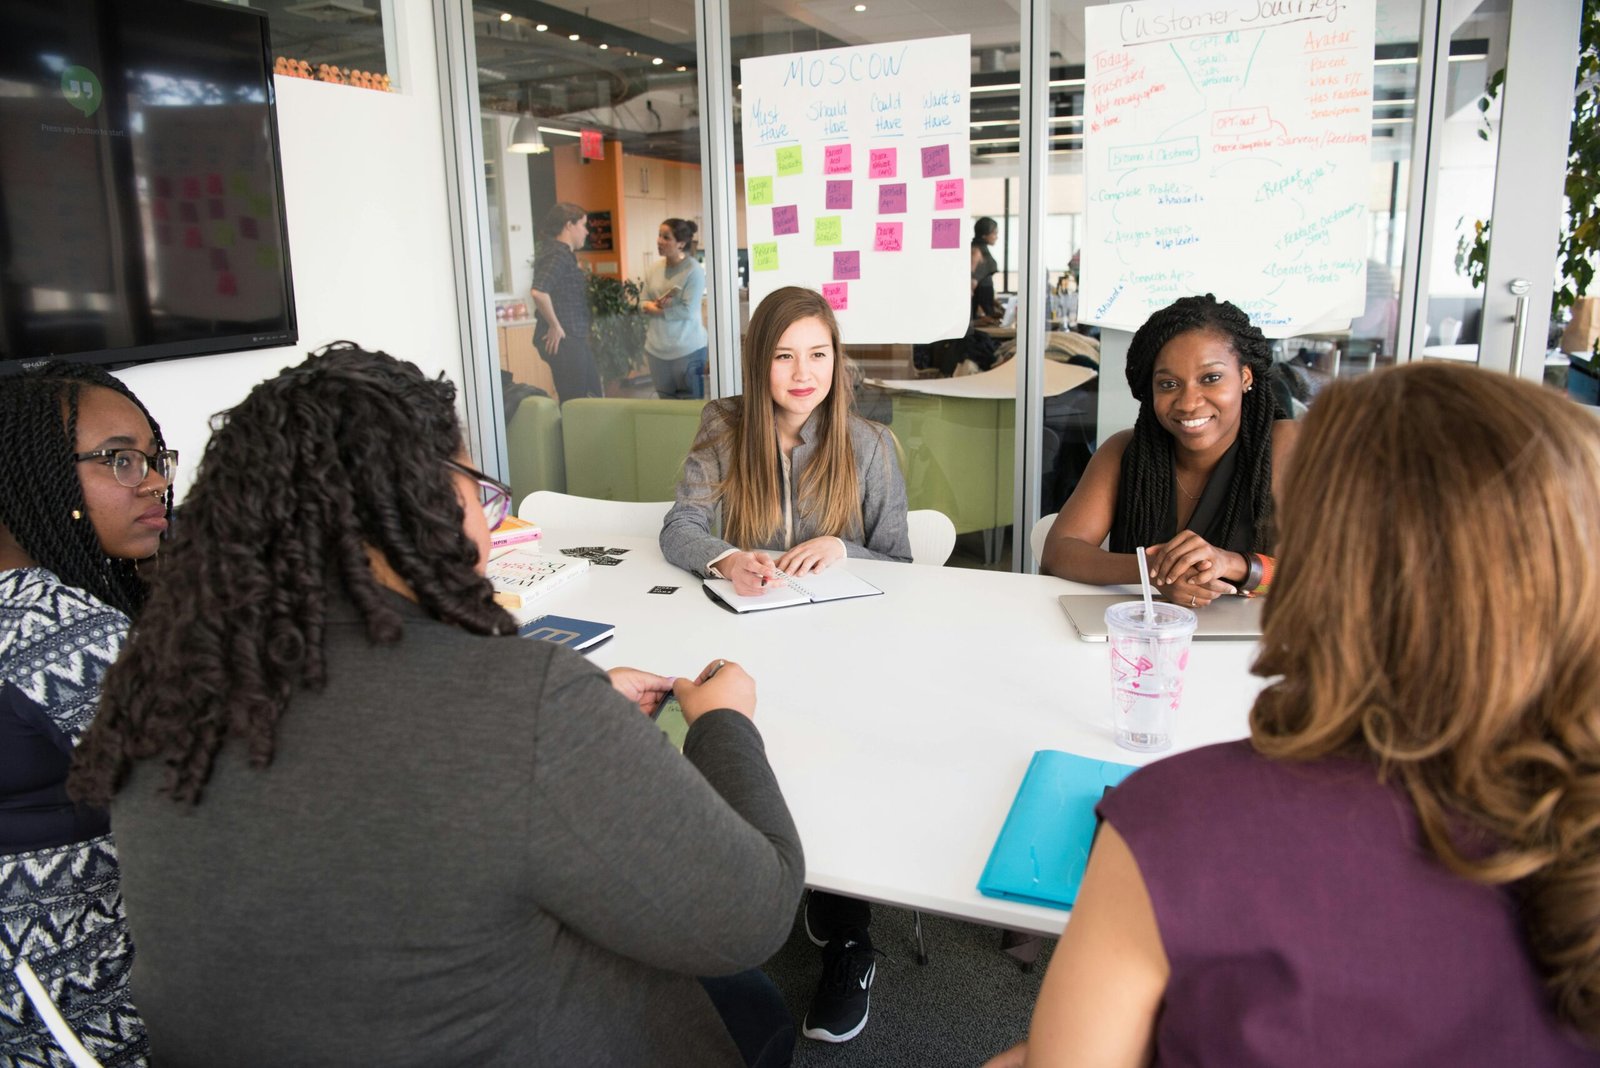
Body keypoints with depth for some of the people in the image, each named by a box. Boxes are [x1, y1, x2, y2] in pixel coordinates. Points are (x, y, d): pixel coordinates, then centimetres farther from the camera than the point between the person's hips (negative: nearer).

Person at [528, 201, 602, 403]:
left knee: (594, 396, 16)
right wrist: (555, 327, -20)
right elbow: (539, 292, -29)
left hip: (574, 339, 10)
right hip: (562, 341, -10)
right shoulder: (557, 254, -15)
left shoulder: (565, 253, 15)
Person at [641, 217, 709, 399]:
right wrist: (650, 306, -15)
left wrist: (657, 310, -9)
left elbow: (688, 310, -19)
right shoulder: (654, 268, 6)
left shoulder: (694, 270, -12)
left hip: (687, 349, -6)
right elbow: (643, 303, 8)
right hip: (657, 348, 6)